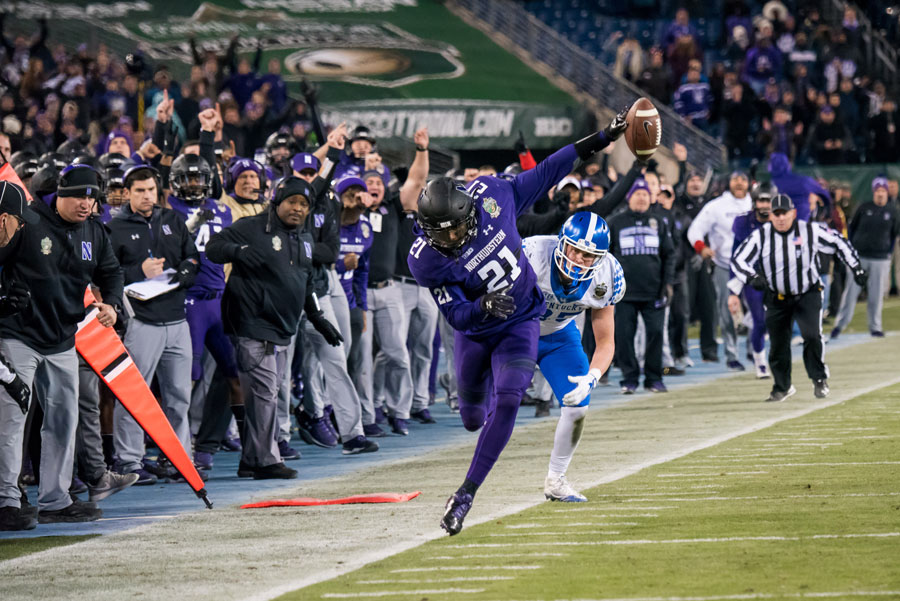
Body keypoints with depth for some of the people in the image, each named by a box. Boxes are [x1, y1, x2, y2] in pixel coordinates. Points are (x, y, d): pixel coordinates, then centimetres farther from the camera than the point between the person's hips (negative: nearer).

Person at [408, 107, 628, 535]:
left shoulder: (488, 194, -24)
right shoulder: (425, 260, -29)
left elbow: (543, 176, -8)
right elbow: (456, 315, -26)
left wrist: (602, 139, -5)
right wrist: (484, 306, -49)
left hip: (520, 323, 0)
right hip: (474, 332, 0)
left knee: (507, 403, -20)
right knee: (473, 417, 19)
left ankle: (467, 493, -15)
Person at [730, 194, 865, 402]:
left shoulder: (811, 231, -11)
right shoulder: (761, 236, -10)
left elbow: (839, 242, 4)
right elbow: (738, 260, -12)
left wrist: (856, 267, 6)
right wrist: (752, 277, -31)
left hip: (807, 295, -2)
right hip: (776, 298, 2)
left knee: (812, 336, -20)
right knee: (778, 344, 6)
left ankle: (819, 379, -2)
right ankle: (782, 387, 26)